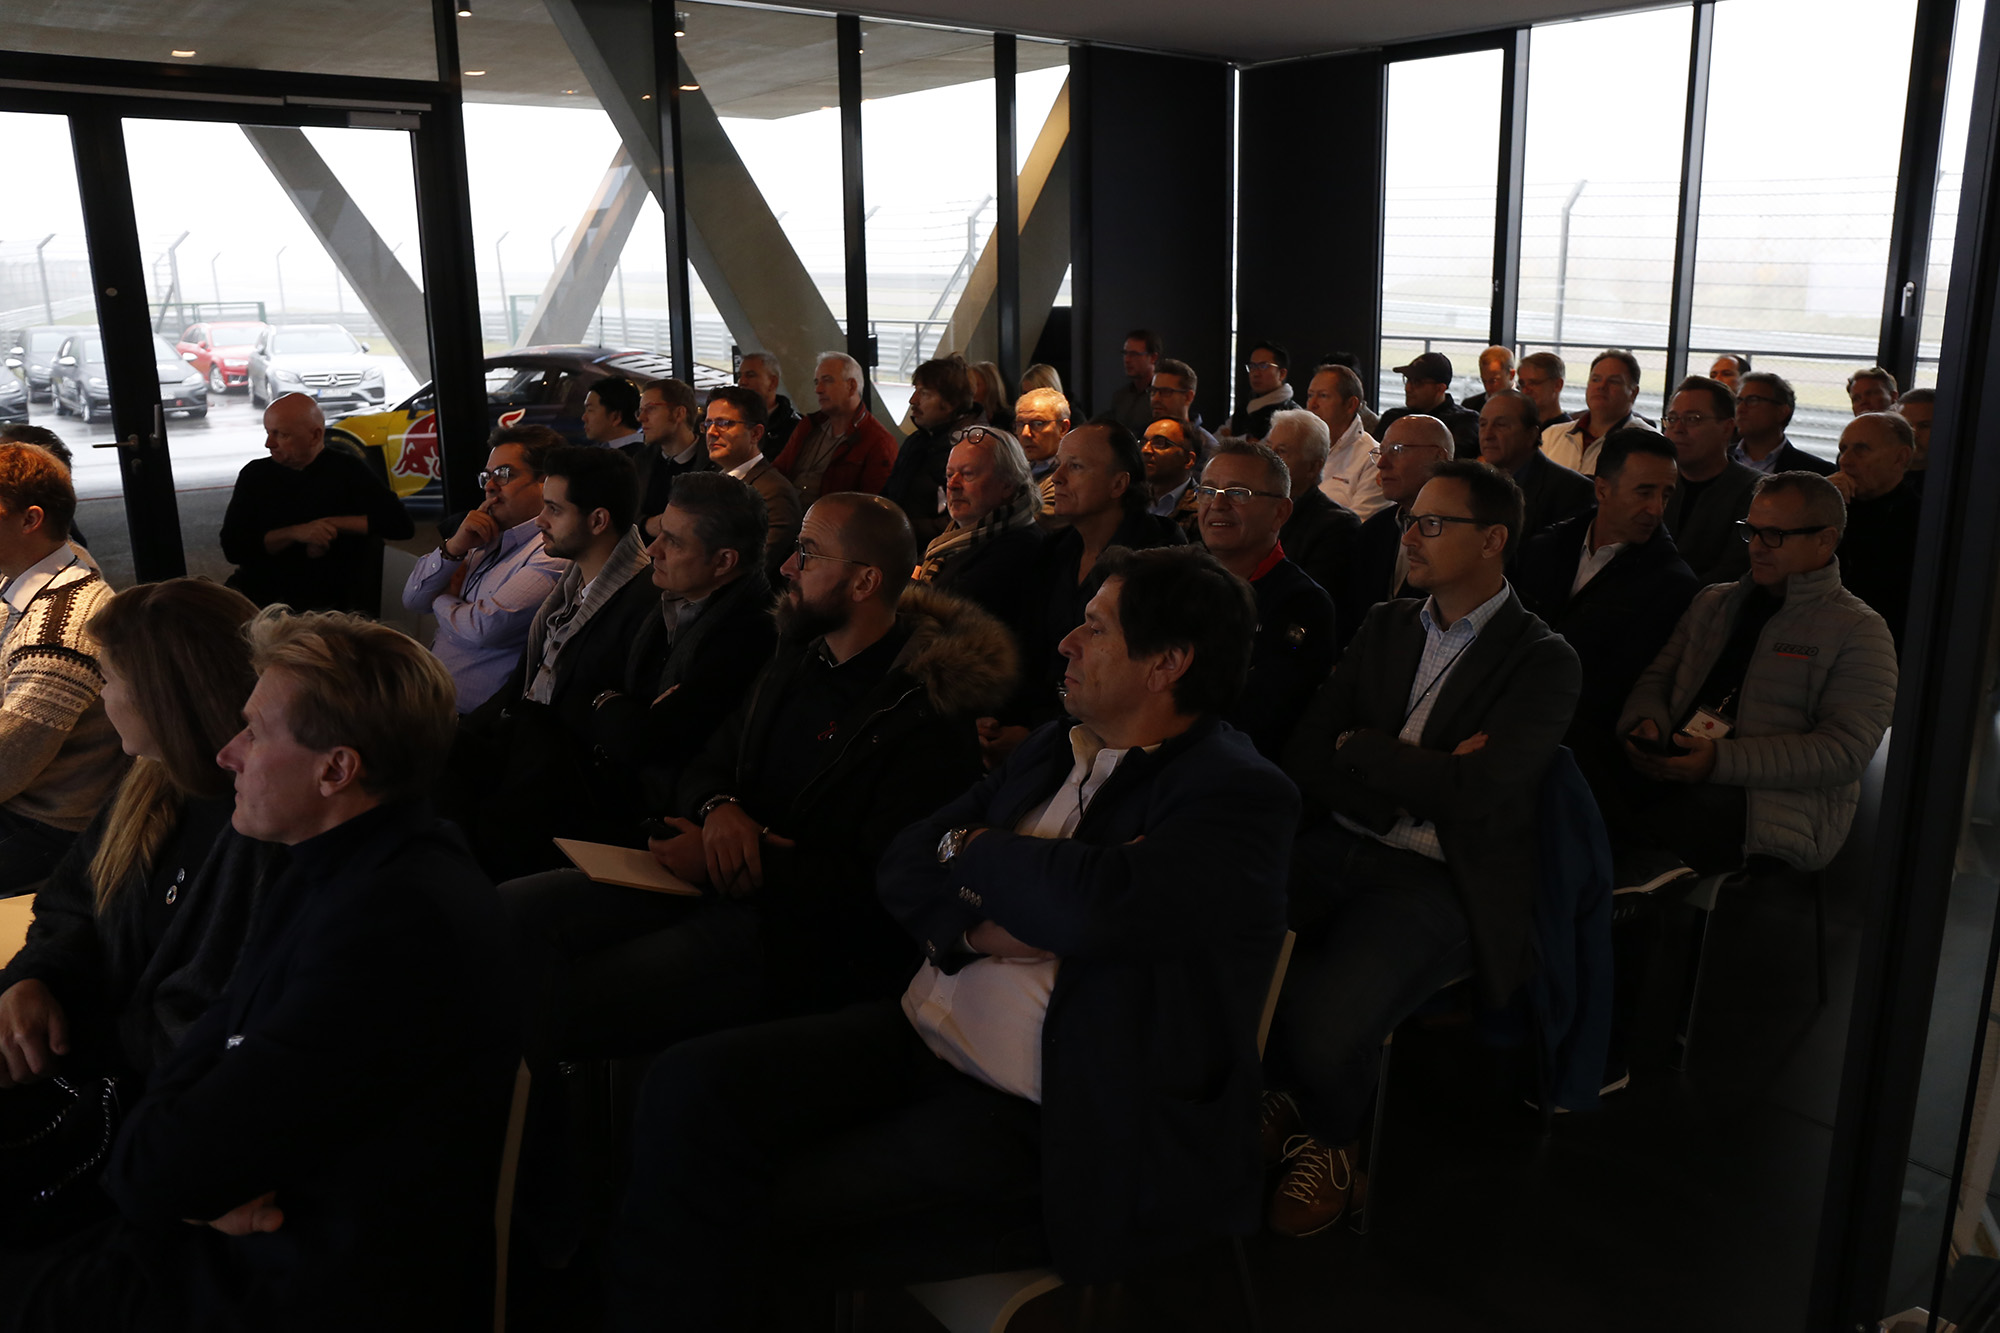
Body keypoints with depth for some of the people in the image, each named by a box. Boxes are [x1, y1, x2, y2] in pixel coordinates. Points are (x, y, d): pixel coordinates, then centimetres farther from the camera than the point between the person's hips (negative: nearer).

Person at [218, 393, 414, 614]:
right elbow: (232, 547, 0)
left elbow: (402, 525, -6)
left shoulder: (346, 470, 3)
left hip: (323, 604, -3)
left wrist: (334, 524, -11)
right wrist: (295, 533, -14)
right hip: (255, 594, 3)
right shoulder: (255, 473, 10)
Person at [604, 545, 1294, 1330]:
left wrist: (970, 851, -11)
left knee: (765, 1214, -17)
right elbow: (902, 868, 10)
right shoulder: (1059, 747, 11)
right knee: (691, 1088, -11)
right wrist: (973, 928, -13)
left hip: (1036, 1120, -7)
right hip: (921, 1035, 7)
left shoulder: (1243, 798, -12)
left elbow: (1100, 904, -30)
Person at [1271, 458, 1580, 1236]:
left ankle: (1328, 1136, 10)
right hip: (1339, 845, 5)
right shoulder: (1387, 627, 14)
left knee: (1323, 1028, -30)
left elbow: (1469, 791, -18)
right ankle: (1286, 1092, 6)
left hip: (1436, 881, -5)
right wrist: (1416, 775, -9)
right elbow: (1305, 763, 7)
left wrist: (1359, 749, -4)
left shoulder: (1543, 662, -2)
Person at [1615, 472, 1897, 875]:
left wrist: (1721, 760, -20)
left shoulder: (1859, 632, 4)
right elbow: (1657, 678, 21)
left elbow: (1845, 750, -8)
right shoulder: (1713, 602, 23)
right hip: (1671, 775, 5)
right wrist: (1646, 722, -5)